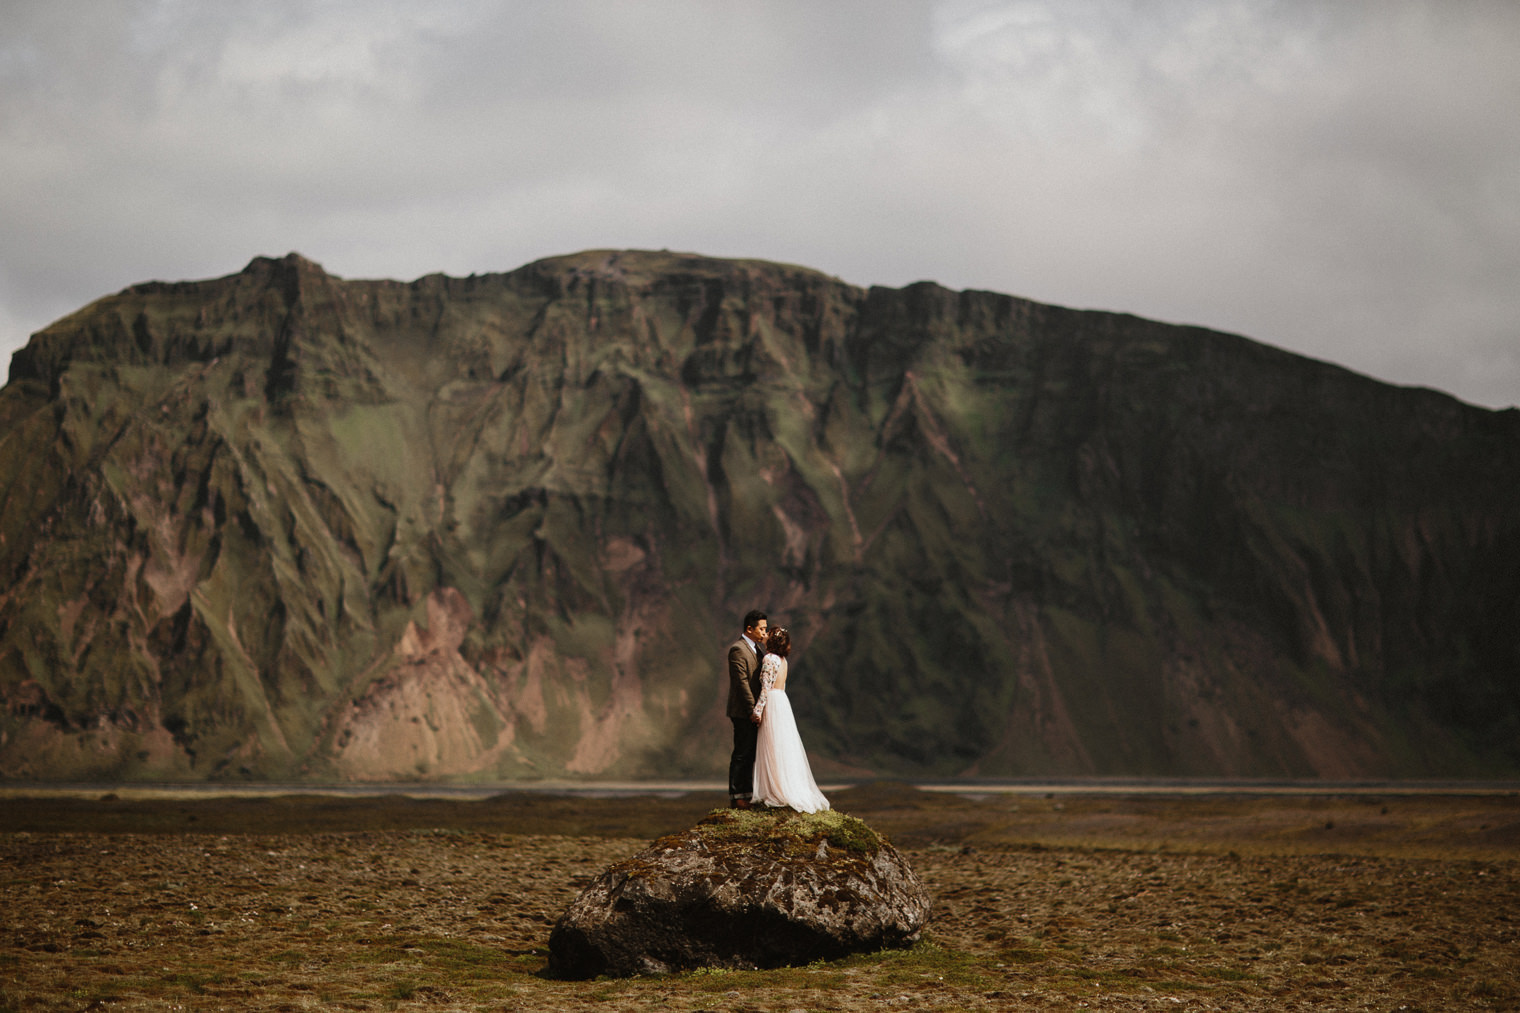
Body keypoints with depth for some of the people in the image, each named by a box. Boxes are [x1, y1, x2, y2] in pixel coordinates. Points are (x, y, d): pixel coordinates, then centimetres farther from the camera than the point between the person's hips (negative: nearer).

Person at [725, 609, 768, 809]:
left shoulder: (757, 646, 15)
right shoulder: (737, 649, -15)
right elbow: (742, 682, -20)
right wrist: (752, 710, -21)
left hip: (752, 711, 9)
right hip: (742, 712, -9)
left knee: (750, 755, 12)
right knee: (742, 754, -6)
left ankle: (746, 795, 17)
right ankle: (736, 797, -1)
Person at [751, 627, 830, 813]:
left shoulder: (770, 659, -13)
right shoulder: (782, 660, 12)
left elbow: (766, 687, -17)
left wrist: (758, 710, -15)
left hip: (772, 704, -8)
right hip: (782, 702, 8)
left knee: (772, 751, -5)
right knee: (785, 751, 11)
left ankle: (777, 795, -4)